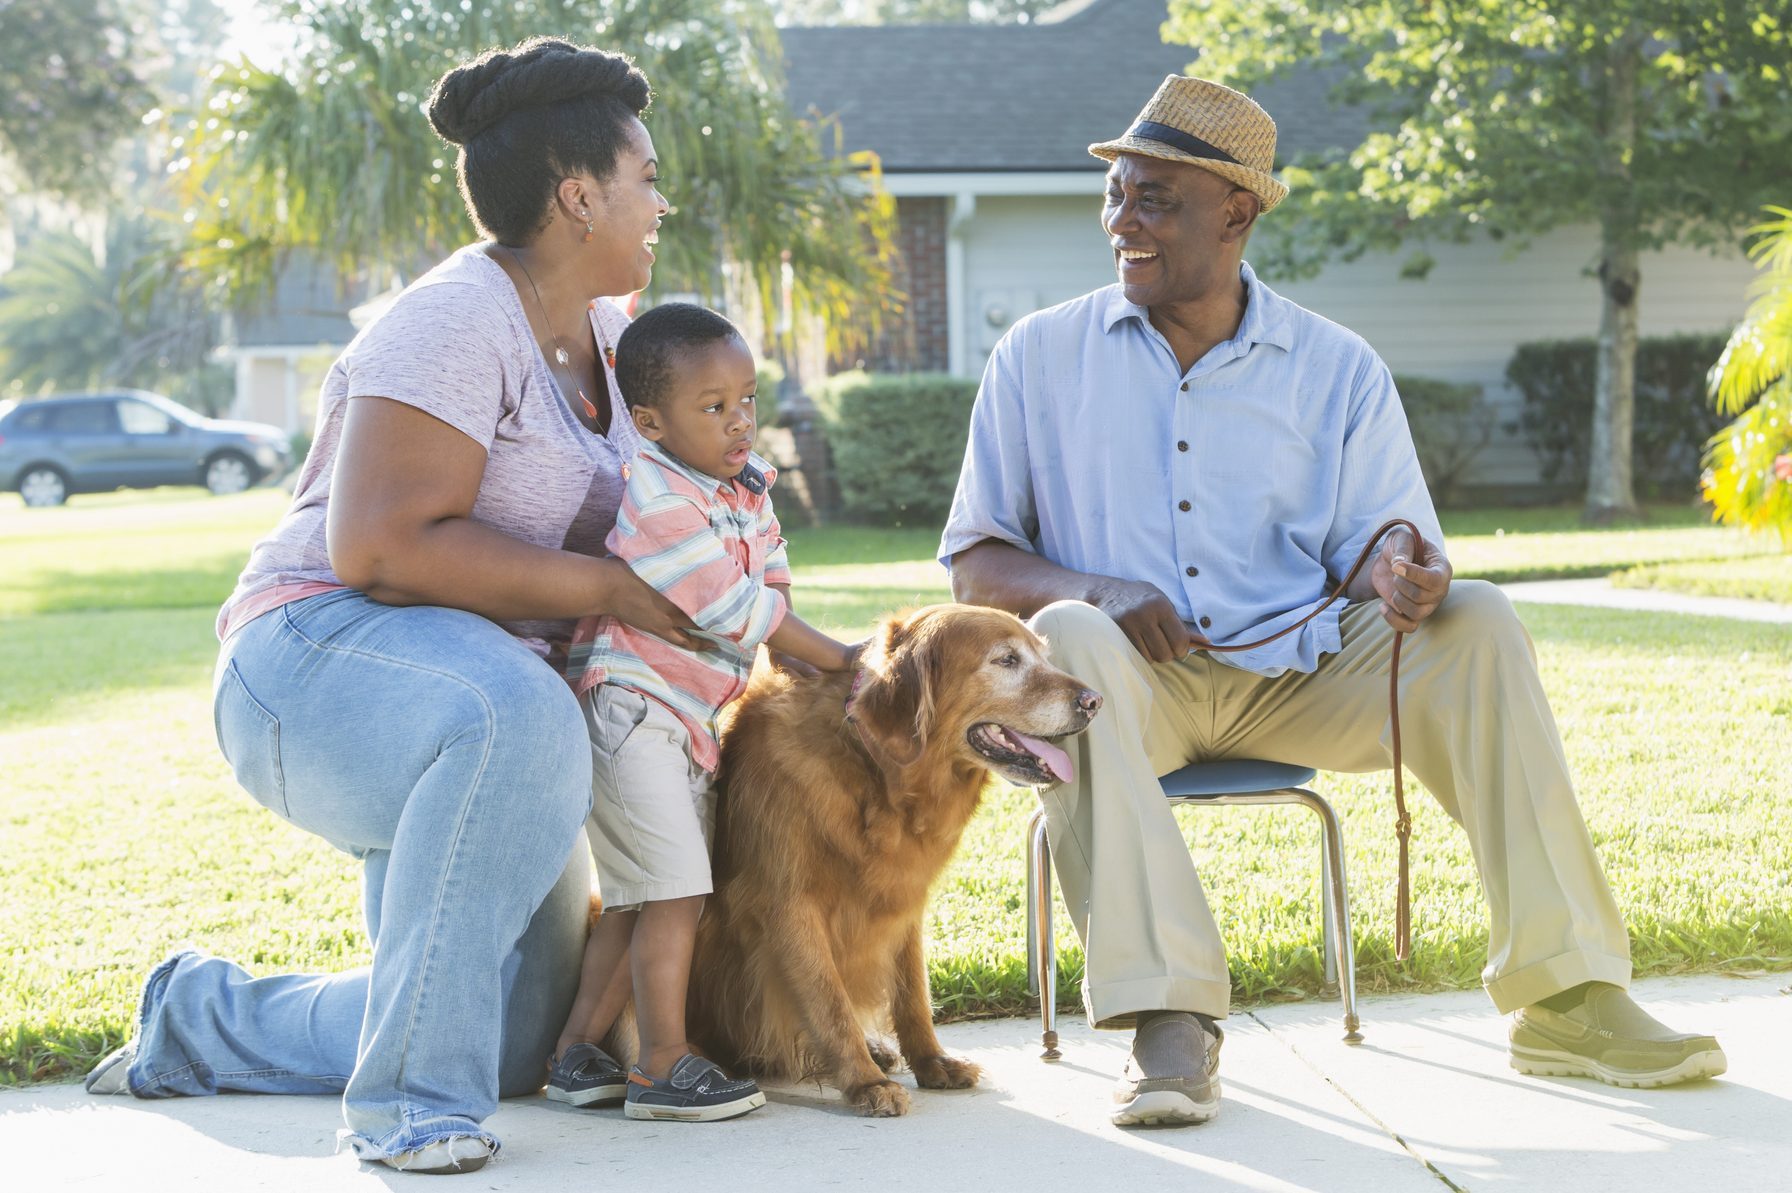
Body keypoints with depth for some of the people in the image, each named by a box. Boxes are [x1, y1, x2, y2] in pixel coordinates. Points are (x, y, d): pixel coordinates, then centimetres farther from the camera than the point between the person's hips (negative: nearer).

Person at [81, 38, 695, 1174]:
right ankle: (407, 1102, -33)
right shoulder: (458, 324, -19)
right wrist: (602, 589, -24)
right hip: (323, 657, -9)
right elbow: (381, 548, -29)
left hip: (478, 715, 9)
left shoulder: (601, 330, 10)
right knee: (515, 719, -44)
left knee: (516, 1044, 8)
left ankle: (201, 1018, 28)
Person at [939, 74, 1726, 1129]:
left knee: (1476, 624, -22)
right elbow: (976, 568, 3)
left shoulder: (1338, 370, 7)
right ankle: (1169, 1021, -42)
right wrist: (1093, 589, -19)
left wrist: (1403, 581, -21)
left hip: (1293, 679, 2)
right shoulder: (1040, 358, 5)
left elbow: (1380, 559, 6)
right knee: (1071, 639, -36)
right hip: (1137, 685, -1)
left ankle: (1565, 997, -21)